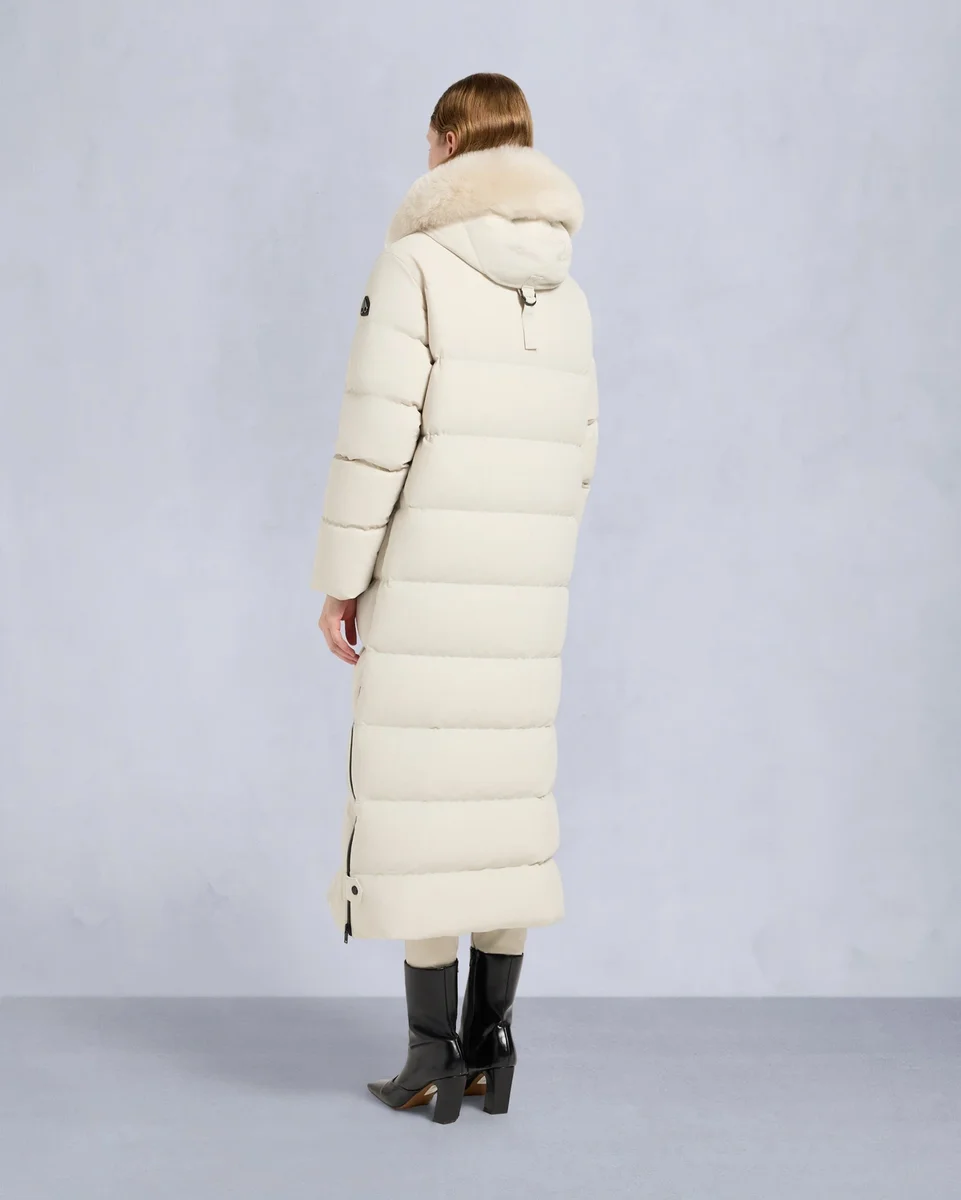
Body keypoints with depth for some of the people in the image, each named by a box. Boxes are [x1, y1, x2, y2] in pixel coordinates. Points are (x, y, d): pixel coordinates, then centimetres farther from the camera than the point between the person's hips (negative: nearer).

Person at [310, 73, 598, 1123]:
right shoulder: (566, 292, 13)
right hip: (526, 591, 6)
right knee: (508, 793, 10)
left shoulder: (418, 263, -7)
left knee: (421, 800, 0)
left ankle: (434, 1057, 5)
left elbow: (377, 435, -13)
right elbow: (576, 456, 14)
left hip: (426, 577, -6)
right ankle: (489, 1045, 16)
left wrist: (339, 580, -7)